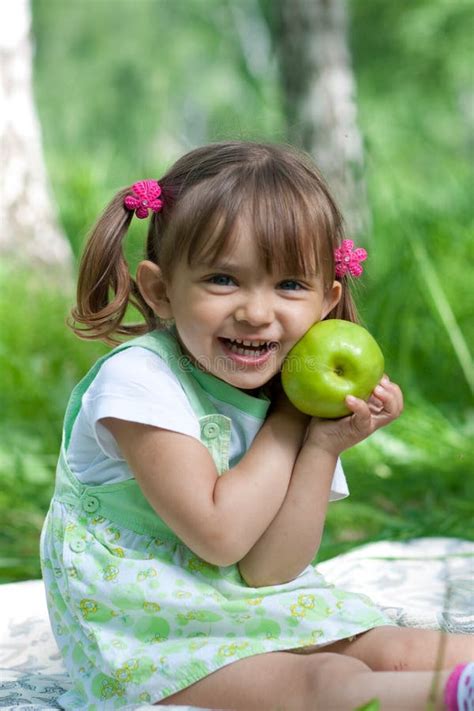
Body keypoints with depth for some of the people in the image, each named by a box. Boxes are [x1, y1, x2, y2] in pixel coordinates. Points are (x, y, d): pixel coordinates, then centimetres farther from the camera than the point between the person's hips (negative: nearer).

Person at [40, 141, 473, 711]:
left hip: (262, 621, 8)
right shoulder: (139, 379, -19)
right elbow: (219, 535, -23)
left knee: (401, 650, -7)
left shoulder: (294, 397, 0)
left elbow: (269, 572, -8)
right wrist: (290, 424, -16)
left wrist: (324, 446, -17)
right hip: (150, 649, -7)